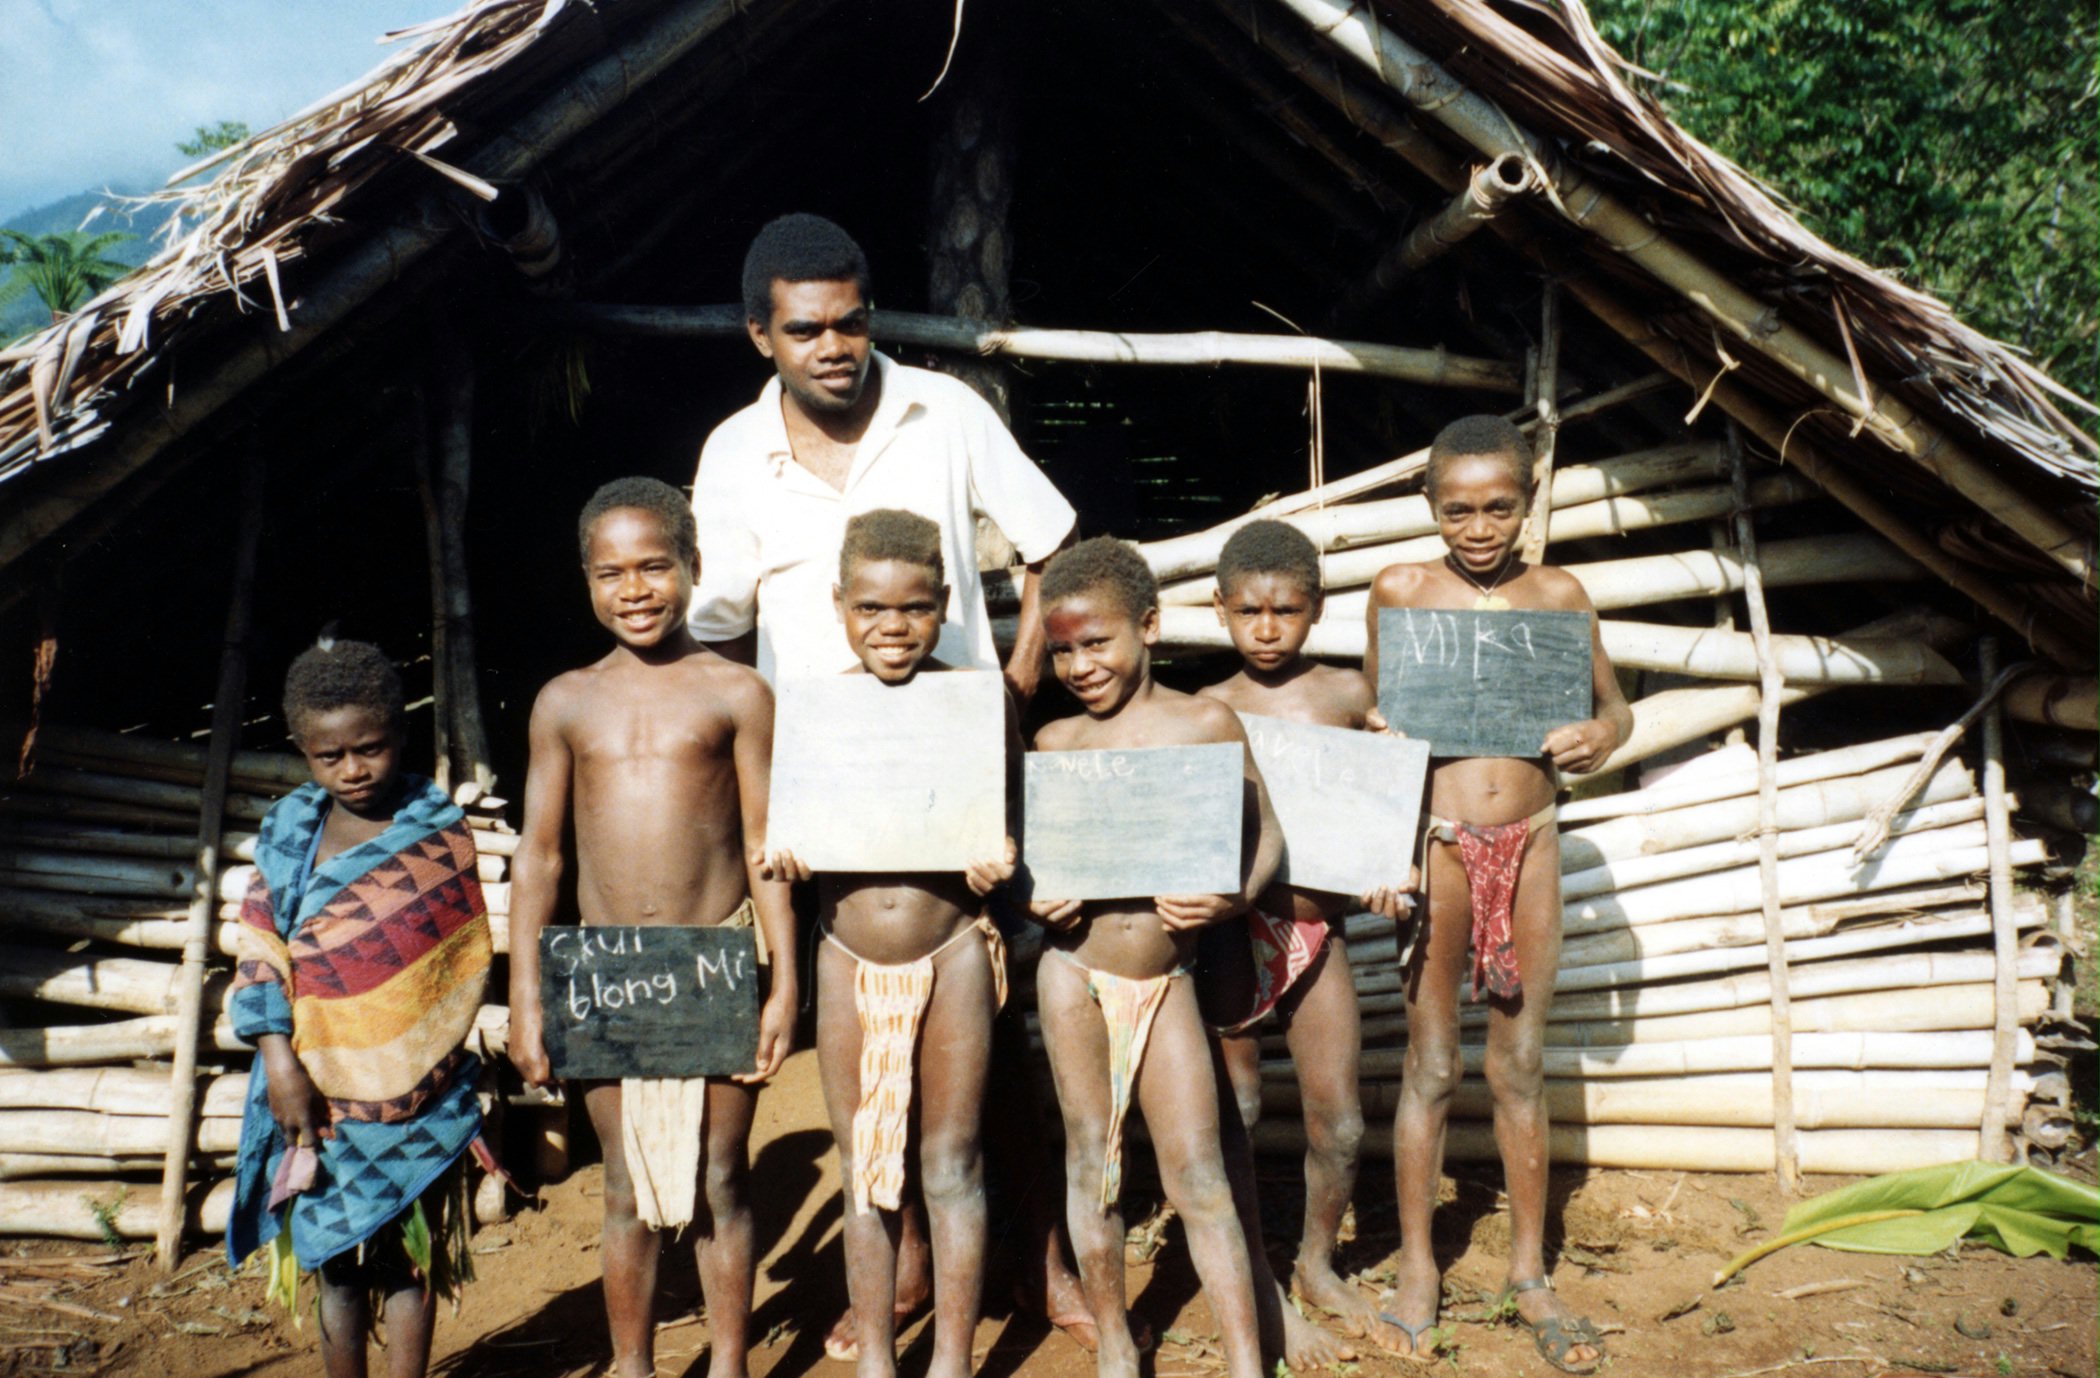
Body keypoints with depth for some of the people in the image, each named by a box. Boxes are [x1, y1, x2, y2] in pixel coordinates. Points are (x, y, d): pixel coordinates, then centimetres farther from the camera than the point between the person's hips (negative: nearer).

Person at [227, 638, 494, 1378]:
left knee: (411, 1255, 7)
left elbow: (466, 957, 1)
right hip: (321, 1088, 2)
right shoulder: (287, 831, 1)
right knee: (338, 1260, 11)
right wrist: (279, 1059, -10)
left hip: (418, 1092, -2)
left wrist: (443, 1068, 2)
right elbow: (260, 949, 0)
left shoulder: (440, 830, -4)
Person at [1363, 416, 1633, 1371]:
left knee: (1520, 1067, 12)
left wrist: (1600, 737, -11)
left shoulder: (1557, 595, 2)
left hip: (1528, 842, 2)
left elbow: (1613, 703, 10)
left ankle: (1529, 1273, 25)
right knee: (1430, 1067, 7)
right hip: (1436, 842, -2)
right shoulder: (1401, 590, -1)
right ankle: (1415, 1267, 22)